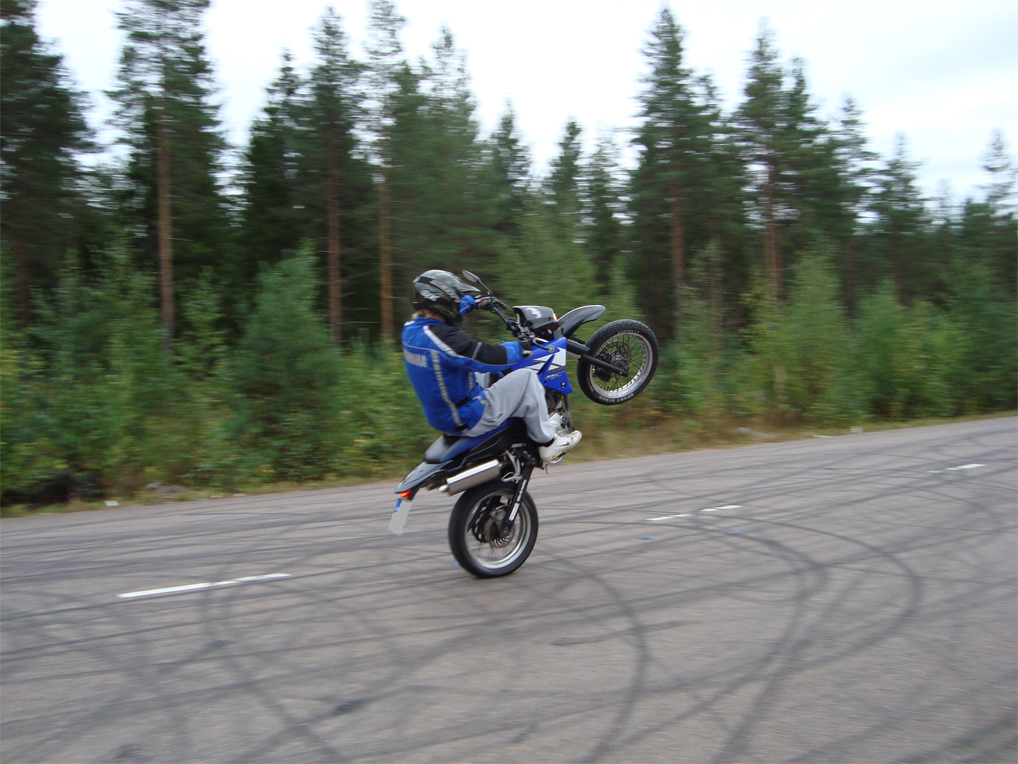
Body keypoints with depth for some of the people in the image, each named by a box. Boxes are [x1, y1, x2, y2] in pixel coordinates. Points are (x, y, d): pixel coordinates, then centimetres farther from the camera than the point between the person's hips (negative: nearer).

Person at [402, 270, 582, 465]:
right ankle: (548, 443, 10)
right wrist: (520, 347, -8)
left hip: (437, 416, 10)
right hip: (469, 418, -10)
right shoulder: (442, 337, -29)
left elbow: (442, 313, 22)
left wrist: (472, 302, 34)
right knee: (526, 377, -2)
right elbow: (491, 358, -26)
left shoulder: (411, 328, 0)